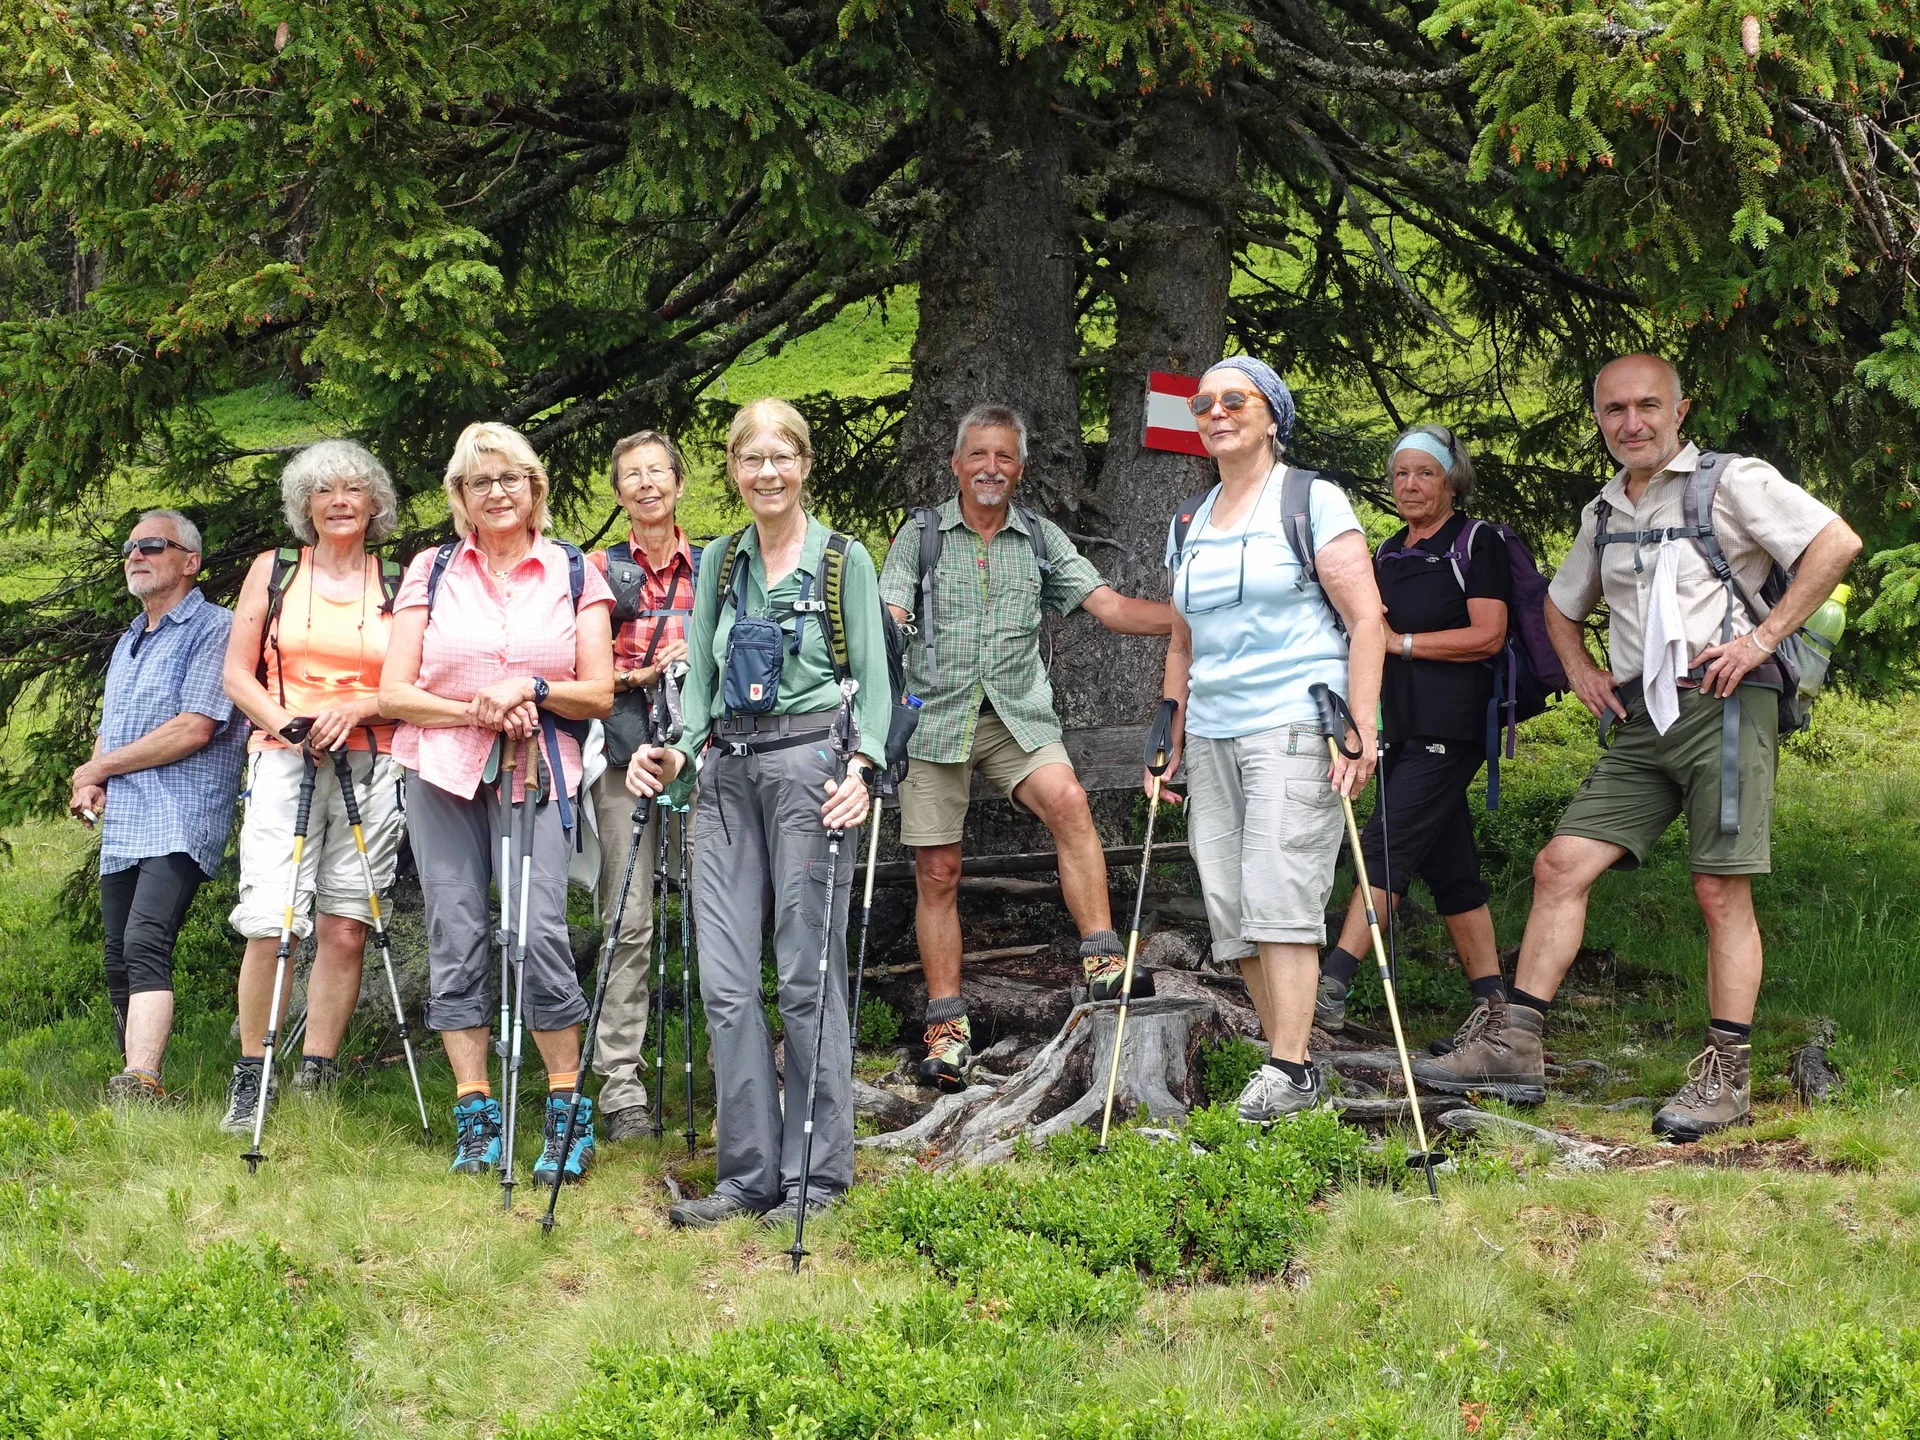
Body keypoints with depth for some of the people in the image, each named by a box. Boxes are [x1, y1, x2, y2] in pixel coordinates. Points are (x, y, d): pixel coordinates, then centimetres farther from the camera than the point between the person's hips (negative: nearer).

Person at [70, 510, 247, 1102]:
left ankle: (139, 1083, -35)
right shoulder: (128, 643, 24)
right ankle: (136, 1099, 8)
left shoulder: (215, 629, -4)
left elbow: (193, 729, -14)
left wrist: (100, 767, -4)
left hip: (179, 825, -9)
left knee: (145, 946, -25)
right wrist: (93, 780, 7)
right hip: (120, 829, 9)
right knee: (119, 963, 5)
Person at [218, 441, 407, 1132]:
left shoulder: (396, 583, 11)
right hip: (284, 763, -1)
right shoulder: (274, 571, 12)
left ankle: (316, 1077, 4)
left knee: (345, 930, -2)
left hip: (372, 767, 1)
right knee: (270, 924, -12)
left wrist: (353, 710, -10)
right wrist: (284, 723, -9)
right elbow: (237, 672, 9)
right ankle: (249, 1080, -4)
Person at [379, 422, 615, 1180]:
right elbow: (394, 693, 4)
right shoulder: (431, 572, 9)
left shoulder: (574, 573, 8)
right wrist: (478, 711, -9)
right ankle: (474, 1121, 6)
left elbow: (599, 693, 4)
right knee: (454, 938, -1)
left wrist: (531, 689, -13)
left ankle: (568, 1118, -5)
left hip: (536, 775, -2)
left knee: (539, 931, -14)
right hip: (442, 775, 2)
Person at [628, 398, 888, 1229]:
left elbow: (872, 683, 0)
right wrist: (679, 752, 1)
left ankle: (819, 1175, 3)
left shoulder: (844, 562, 3)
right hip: (728, 775, 5)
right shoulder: (718, 563, 16)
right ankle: (749, 1174, 8)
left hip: (808, 766, -5)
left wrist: (860, 768, -15)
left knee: (808, 975, -4)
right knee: (724, 981, 1)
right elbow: (701, 676, 18)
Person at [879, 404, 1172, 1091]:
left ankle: (1101, 956, -27)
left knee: (1068, 801, -29)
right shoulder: (920, 533, 6)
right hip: (934, 716, 0)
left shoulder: (1041, 538, 11)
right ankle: (946, 1023, 10)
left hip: (1018, 714, 0)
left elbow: (1111, 607, 4)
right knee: (937, 873, 1)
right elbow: (889, 618, -3)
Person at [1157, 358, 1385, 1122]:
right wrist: (1171, 745, 18)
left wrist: (1361, 728, -14)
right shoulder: (1189, 524, 18)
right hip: (1212, 735, 6)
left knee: (1277, 893, -14)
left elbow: (1365, 619, -6)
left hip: (1295, 724, -6)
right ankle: (1288, 1060, 8)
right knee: (1228, 904, 1)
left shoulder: (1312, 502, 0)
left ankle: (1289, 1070, -13)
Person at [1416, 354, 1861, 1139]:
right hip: (1640, 721, 6)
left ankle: (1726, 1075, -1)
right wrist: (1580, 671, 17)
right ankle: (1515, 1045, -1)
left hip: (1722, 702, -6)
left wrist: (1761, 638, -13)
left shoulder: (1731, 481, -2)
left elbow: (1837, 543, -11)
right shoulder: (1603, 513, 19)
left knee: (1721, 891, -6)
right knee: (1562, 864, -3)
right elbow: (1560, 605, 36)